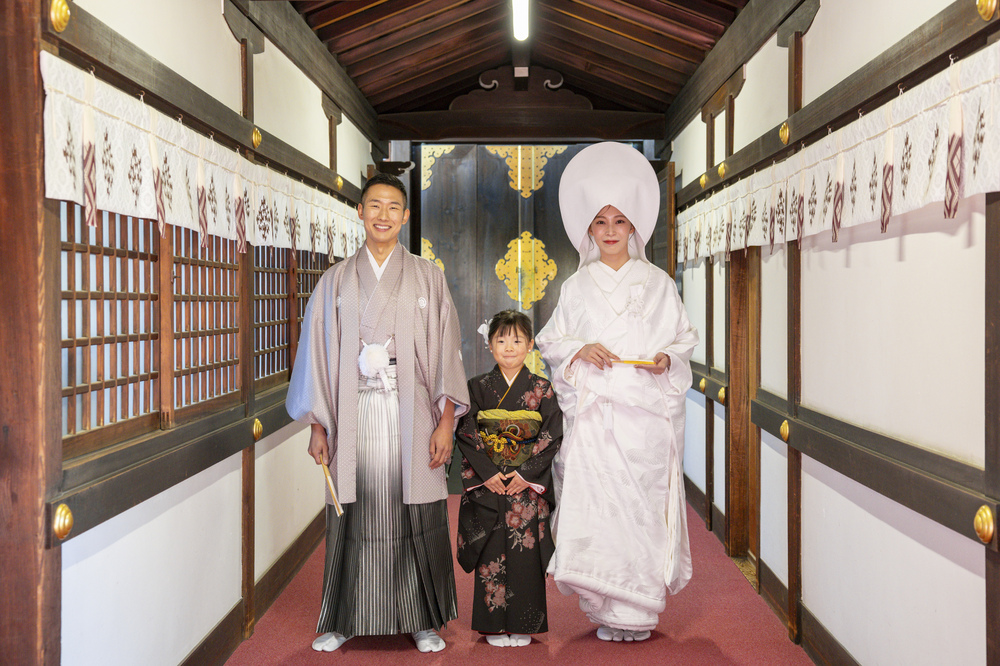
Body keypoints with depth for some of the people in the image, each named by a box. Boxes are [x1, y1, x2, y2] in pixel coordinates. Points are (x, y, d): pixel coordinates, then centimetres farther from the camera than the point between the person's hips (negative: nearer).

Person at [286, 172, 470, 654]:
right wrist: (317, 426, 3)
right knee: (354, 518, 3)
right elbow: (317, 354, 9)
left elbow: (446, 348, 4)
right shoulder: (334, 282, 10)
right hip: (353, 414, 1)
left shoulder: (427, 277, 8)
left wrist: (446, 419, -4)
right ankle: (345, 619, 19)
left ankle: (422, 620, 16)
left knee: (416, 517, 1)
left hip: (410, 413, 0)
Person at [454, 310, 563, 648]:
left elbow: (553, 436, -3)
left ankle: (523, 625, 14)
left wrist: (526, 473, -12)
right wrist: (487, 472, -11)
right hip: (488, 484, 1)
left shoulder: (542, 389, 1)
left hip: (529, 484, -1)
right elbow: (465, 433, -1)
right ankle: (495, 626, 16)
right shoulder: (478, 387, 3)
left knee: (525, 553, 0)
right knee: (491, 553, 3)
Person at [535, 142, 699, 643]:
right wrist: (580, 350, -7)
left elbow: (684, 338, 12)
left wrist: (666, 359, -8)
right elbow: (551, 341, 13)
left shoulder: (658, 284, 10)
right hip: (594, 409, 1)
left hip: (647, 410, 0)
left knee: (643, 503, -5)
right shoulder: (577, 287, 12)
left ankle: (637, 610, 6)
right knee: (595, 502, -7)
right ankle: (608, 608, 6)